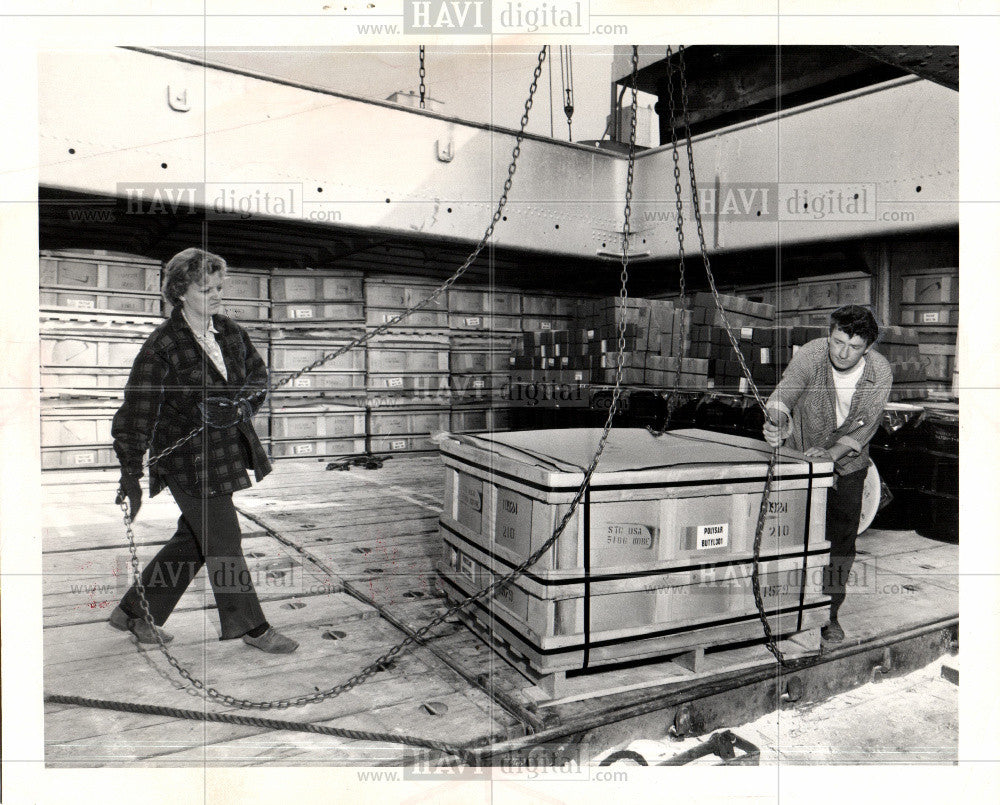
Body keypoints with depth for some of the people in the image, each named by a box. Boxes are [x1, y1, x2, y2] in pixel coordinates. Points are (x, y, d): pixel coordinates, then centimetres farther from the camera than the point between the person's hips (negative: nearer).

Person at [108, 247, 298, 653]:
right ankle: (251, 627, 16)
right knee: (223, 542, 0)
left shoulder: (231, 332, 5)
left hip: (227, 450, 7)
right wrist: (131, 475, -16)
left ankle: (133, 612, 35)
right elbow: (137, 411, -14)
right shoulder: (161, 346, -14)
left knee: (192, 540, 17)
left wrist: (235, 406, -6)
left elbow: (259, 377, 15)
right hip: (188, 458, -7)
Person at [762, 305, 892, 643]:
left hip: (848, 465, 2)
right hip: (801, 456, -1)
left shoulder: (880, 373, -17)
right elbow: (782, 396, -34)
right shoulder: (810, 355, -23)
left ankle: (829, 614, 21)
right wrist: (778, 425, -56)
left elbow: (866, 426, -16)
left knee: (841, 541, 5)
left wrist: (833, 452, -32)